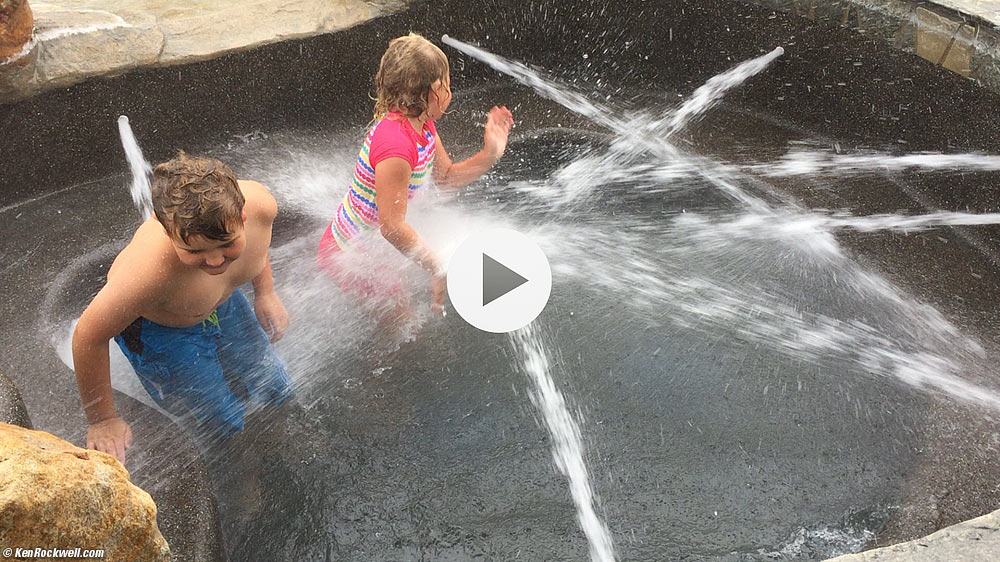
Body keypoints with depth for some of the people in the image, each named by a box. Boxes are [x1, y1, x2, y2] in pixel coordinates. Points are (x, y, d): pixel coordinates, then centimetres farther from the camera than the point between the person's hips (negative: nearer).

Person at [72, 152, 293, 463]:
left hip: (224, 302, 5)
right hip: (154, 326, -4)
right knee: (224, 425, 6)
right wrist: (102, 421, -16)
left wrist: (265, 293, 4)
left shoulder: (260, 202, -34)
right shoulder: (151, 269, -46)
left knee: (276, 393, 17)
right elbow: (88, 337, -28)